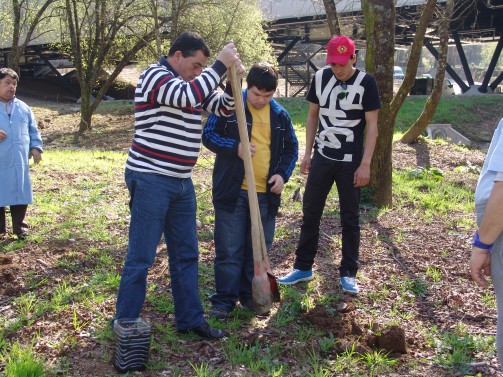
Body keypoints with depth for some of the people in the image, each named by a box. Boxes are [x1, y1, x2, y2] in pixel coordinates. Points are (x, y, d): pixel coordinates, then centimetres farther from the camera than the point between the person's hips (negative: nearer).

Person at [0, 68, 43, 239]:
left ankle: (20, 226, 19)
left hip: (19, 161, 3)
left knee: (19, 193, 8)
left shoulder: (23, 107, 10)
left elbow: (33, 130, 15)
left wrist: (36, 147, 3)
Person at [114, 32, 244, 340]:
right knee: (141, 257, -1)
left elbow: (223, 108, 16)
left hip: (181, 182, 9)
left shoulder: (193, 83, 14)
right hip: (151, 180, -9)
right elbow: (188, 96, -29)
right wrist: (221, 64, -20)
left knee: (186, 255, 14)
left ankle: (190, 319, 25)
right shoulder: (156, 75, -11)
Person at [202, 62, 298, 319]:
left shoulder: (280, 115, 7)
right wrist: (234, 147, -20)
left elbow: (291, 147, 15)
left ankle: (251, 295, 28)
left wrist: (283, 173, -2)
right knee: (228, 249, 1)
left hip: (266, 194, 4)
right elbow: (208, 135, -4)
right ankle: (225, 299, 13)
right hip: (232, 191, -4)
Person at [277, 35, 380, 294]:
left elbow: (372, 125, -8)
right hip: (322, 157, 3)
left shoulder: (366, 83, -9)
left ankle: (348, 273, 18)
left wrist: (365, 164, -13)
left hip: (350, 162, -3)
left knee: (350, 219, 6)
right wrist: (307, 153, 6)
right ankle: (303, 267, 20)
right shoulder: (320, 78, 1)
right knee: (310, 213, 7)